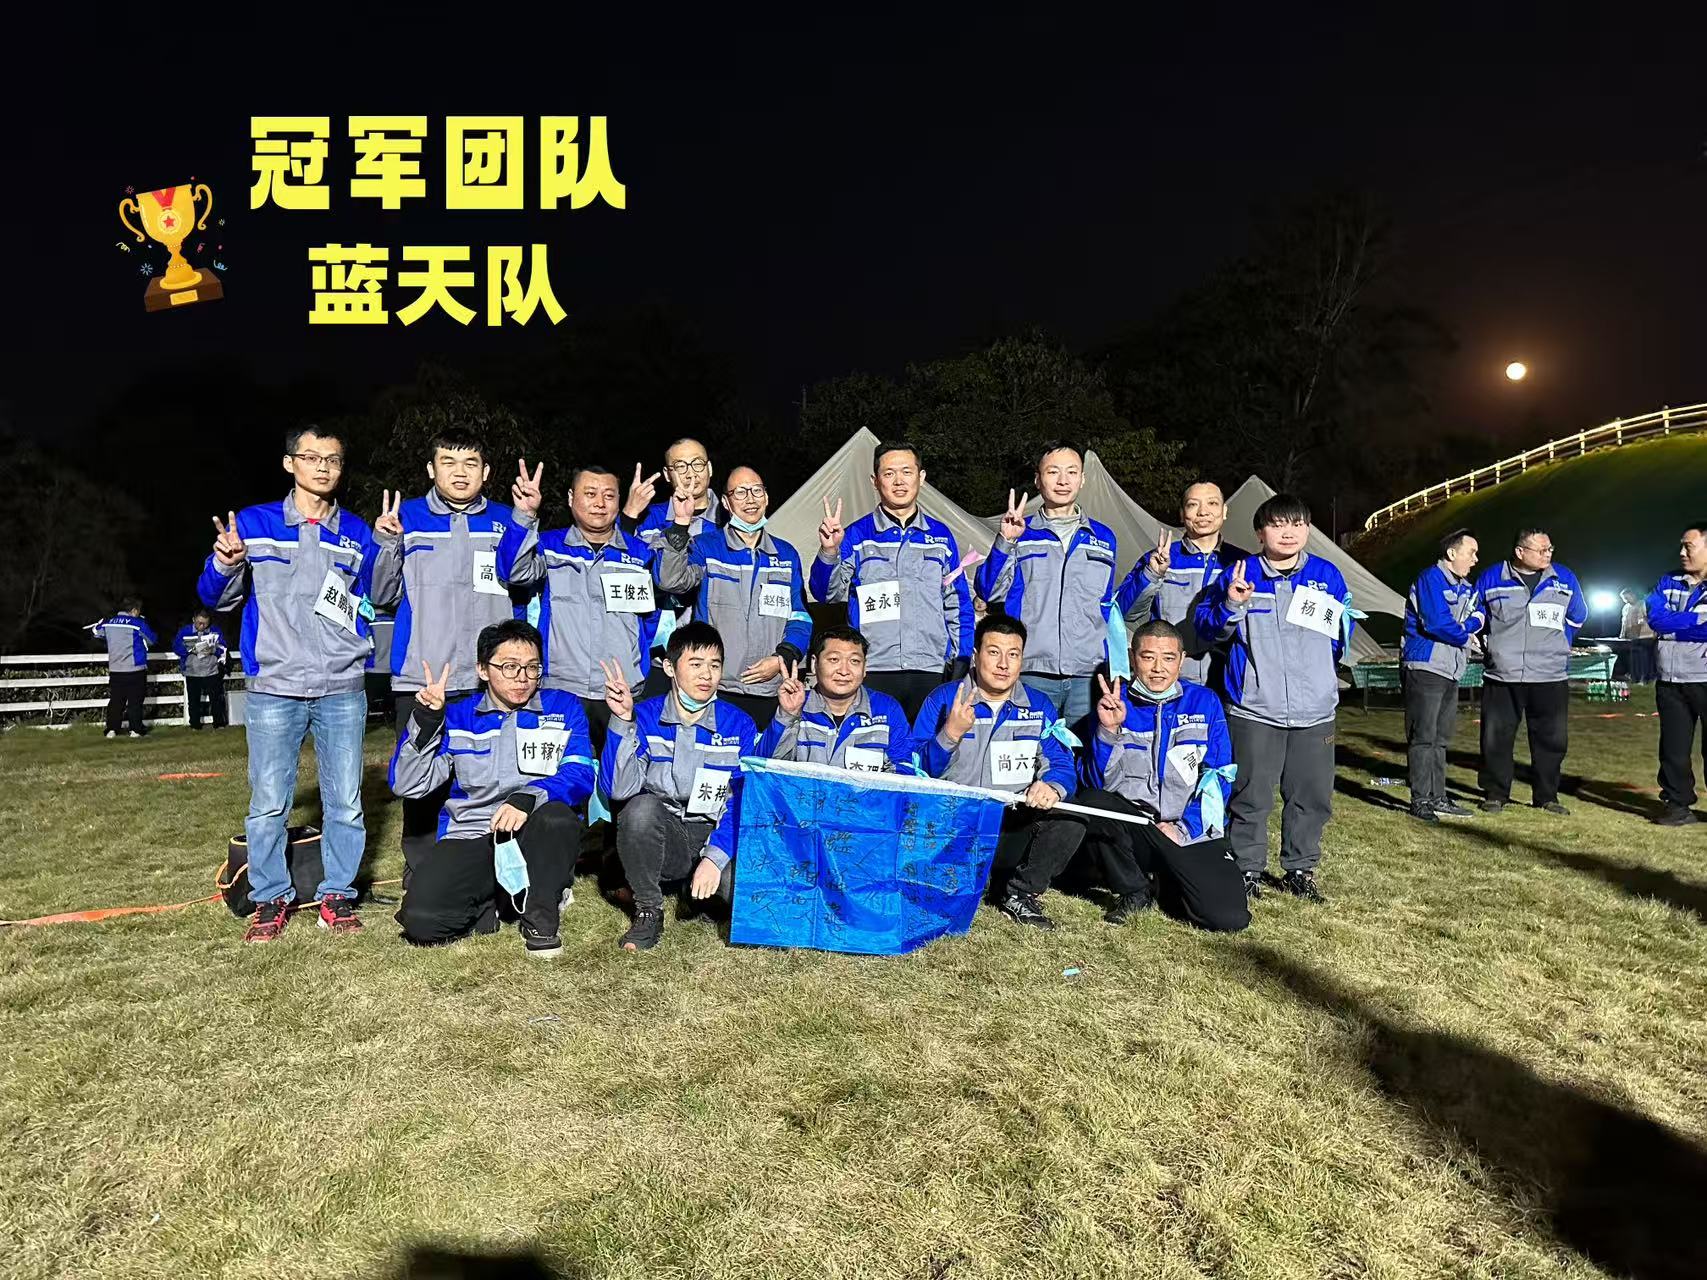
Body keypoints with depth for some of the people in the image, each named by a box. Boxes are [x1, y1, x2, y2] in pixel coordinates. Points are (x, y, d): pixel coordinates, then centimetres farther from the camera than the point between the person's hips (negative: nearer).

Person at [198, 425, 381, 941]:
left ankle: (337, 894, 18)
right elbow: (215, 598, 8)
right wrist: (224, 564, -13)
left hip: (343, 690, 1)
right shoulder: (252, 523, 5)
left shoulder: (356, 532, 9)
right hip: (273, 690, -1)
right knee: (268, 805, 2)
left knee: (345, 803, 5)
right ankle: (270, 898, 18)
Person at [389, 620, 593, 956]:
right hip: (469, 838, 1)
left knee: (556, 815, -36)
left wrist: (528, 796, -29)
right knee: (420, 921, -25)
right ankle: (492, 900, 8)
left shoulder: (563, 708, 5)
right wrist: (426, 718, -9)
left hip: (537, 841, -1)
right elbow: (407, 785, 3)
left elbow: (580, 775, -10)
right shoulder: (458, 717, 11)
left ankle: (541, 918, -12)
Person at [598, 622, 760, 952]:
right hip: (659, 836, 0)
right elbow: (620, 789, -17)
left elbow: (744, 802, -9)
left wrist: (715, 857, -23)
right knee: (642, 807, -34)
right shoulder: (646, 716, -5)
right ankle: (648, 911, -9)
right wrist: (622, 720, -25)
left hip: (717, 838, 0)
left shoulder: (738, 724, -4)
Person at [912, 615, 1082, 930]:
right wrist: (951, 733, -24)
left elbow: (1061, 765, 4)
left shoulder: (1040, 706, 11)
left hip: (1014, 828, 3)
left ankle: (1021, 894, -4)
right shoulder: (943, 699, 1)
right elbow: (917, 771, -7)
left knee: (1070, 820, -25)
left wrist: (1052, 787, -20)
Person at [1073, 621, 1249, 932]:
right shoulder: (1113, 703, -1)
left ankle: (1171, 881, 16)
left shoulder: (1204, 702, 3)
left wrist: (1185, 828, -10)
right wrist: (1108, 729, -23)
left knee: (1231, 918, -19)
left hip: (1193, 832, 0)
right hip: (1131, 822, 0)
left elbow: (1218, 777, 2)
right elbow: (1095, 783, -9)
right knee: (1089, 802, -32)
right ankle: (1134, 892, -3)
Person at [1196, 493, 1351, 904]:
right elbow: (1206, 627, -4)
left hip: (1315, 710, 4)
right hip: (1254, 708, -3)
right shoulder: (1239, 574, -1)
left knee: (1313, 796, 12)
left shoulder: (1327, 576, 8)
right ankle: (1247, 869, 17)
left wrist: (1339, 625, -2)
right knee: (1251, 795, 3)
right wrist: (1231, 605, -21)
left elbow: (1343, 635, 18)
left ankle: (1300, 869, 27)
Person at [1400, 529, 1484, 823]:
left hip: (1451, 671, 9)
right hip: (1425, 666, -9)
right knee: (1423, 737, -6)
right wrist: (1464, 635, -4)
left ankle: (1438, 798, 20)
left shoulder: (1466, 587, 19)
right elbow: (1437, 622, -20)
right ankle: (1421, 801, -2)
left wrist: (1470, 623, -7)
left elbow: (1478, 617, 15)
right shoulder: (1431, 578, -11)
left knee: (1441, 738, 13)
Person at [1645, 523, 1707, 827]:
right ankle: (1678, 804, 18)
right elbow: (1655, 618, -5)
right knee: (1673, 747, 10)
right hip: (1671, 680, 4)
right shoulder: (1669, 582, 9)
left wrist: (1673, 626, -14)